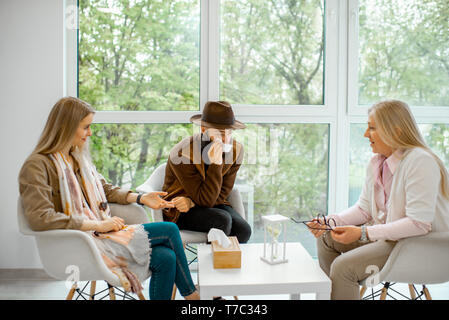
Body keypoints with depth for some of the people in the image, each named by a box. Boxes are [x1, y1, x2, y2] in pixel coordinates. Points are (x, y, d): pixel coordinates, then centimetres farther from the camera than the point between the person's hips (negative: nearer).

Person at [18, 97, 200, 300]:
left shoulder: (78, 158, 15)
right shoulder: (37, 165, -12)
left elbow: (106, 189, 25)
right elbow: (40, 218, -23)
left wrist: (142, 198, 9)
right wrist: (98, 225, -22)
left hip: (99, 232, 8)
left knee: (166, 258, -15)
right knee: (169, 230, -13)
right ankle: (191, 295, 6)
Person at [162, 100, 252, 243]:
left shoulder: (236, 150, -9)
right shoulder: (182, 153, -24)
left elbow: (223, 192, -4)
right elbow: (205, 199, -23)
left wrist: (192, 202, -20)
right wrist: (215, 164, -34)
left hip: (214, 203, 4)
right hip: (179, 211, -4)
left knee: (243, 230, -22)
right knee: (222, 220, -30)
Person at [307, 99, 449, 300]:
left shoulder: (420, 161, -23)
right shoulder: (376, 162, 3)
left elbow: (419, 223, -27)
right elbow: (364, 209, 9)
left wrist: (364, 233, -28)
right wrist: (329, 222, -7)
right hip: (388, 232, 9)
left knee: (343, 267, -23)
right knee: (326, 238, 8)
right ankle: (332, 292, 20)